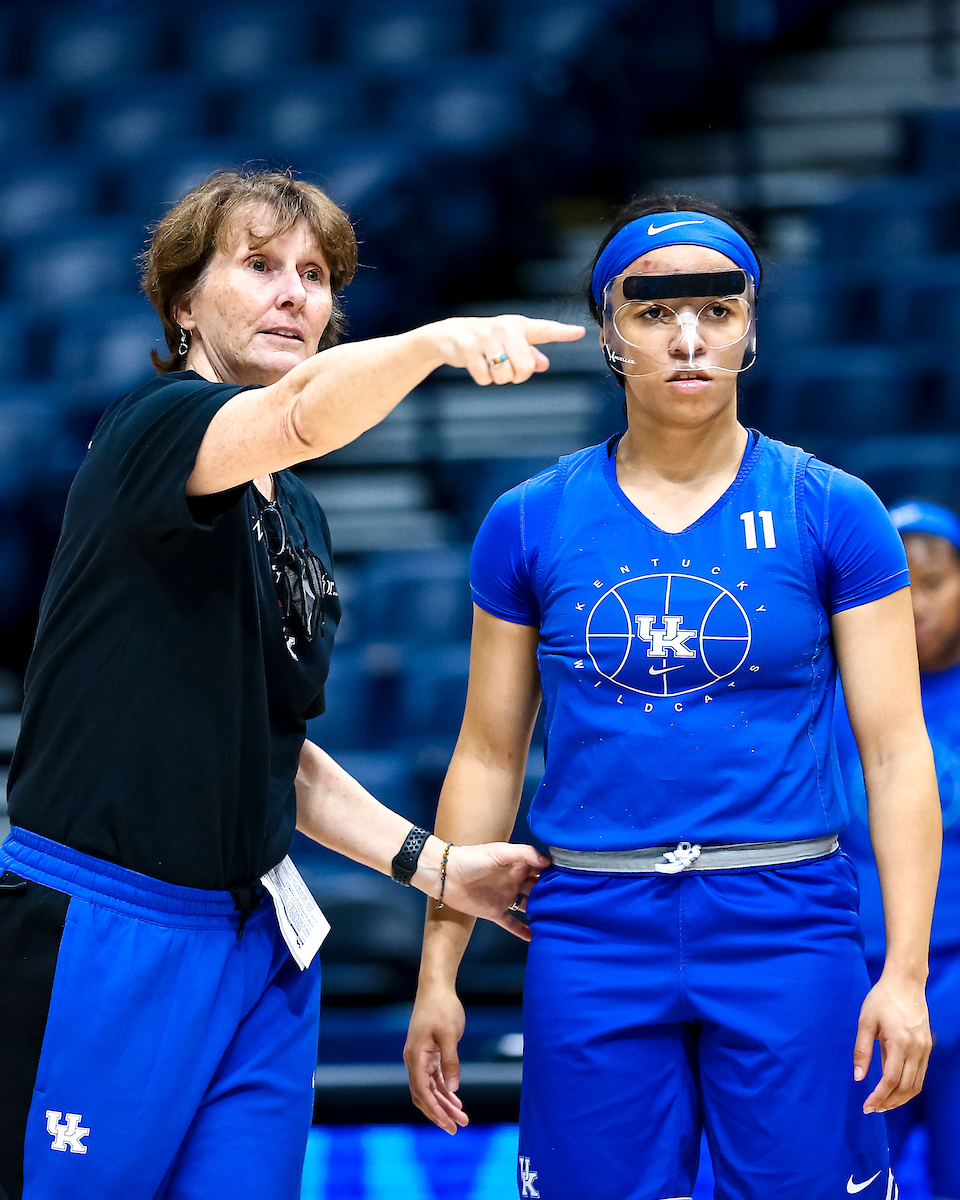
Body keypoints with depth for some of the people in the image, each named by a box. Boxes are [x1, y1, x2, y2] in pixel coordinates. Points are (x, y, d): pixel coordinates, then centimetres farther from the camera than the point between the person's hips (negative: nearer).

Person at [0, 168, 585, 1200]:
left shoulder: (299, 519, 15)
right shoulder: (152, 427, -9)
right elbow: (304, 416, -32)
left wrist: (432, 864, 14)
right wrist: (437, 340, -49)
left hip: (256, 939, 8)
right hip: (100, 926, -7)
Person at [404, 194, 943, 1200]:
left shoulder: (832, 513, 1)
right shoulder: (529, 524, 5)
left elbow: (896, 753, 0)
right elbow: (488, 758, 10)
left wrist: (905, 970, -8)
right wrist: (438, 973, 7)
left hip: (788, 928, -1)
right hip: (592, 930, 1)